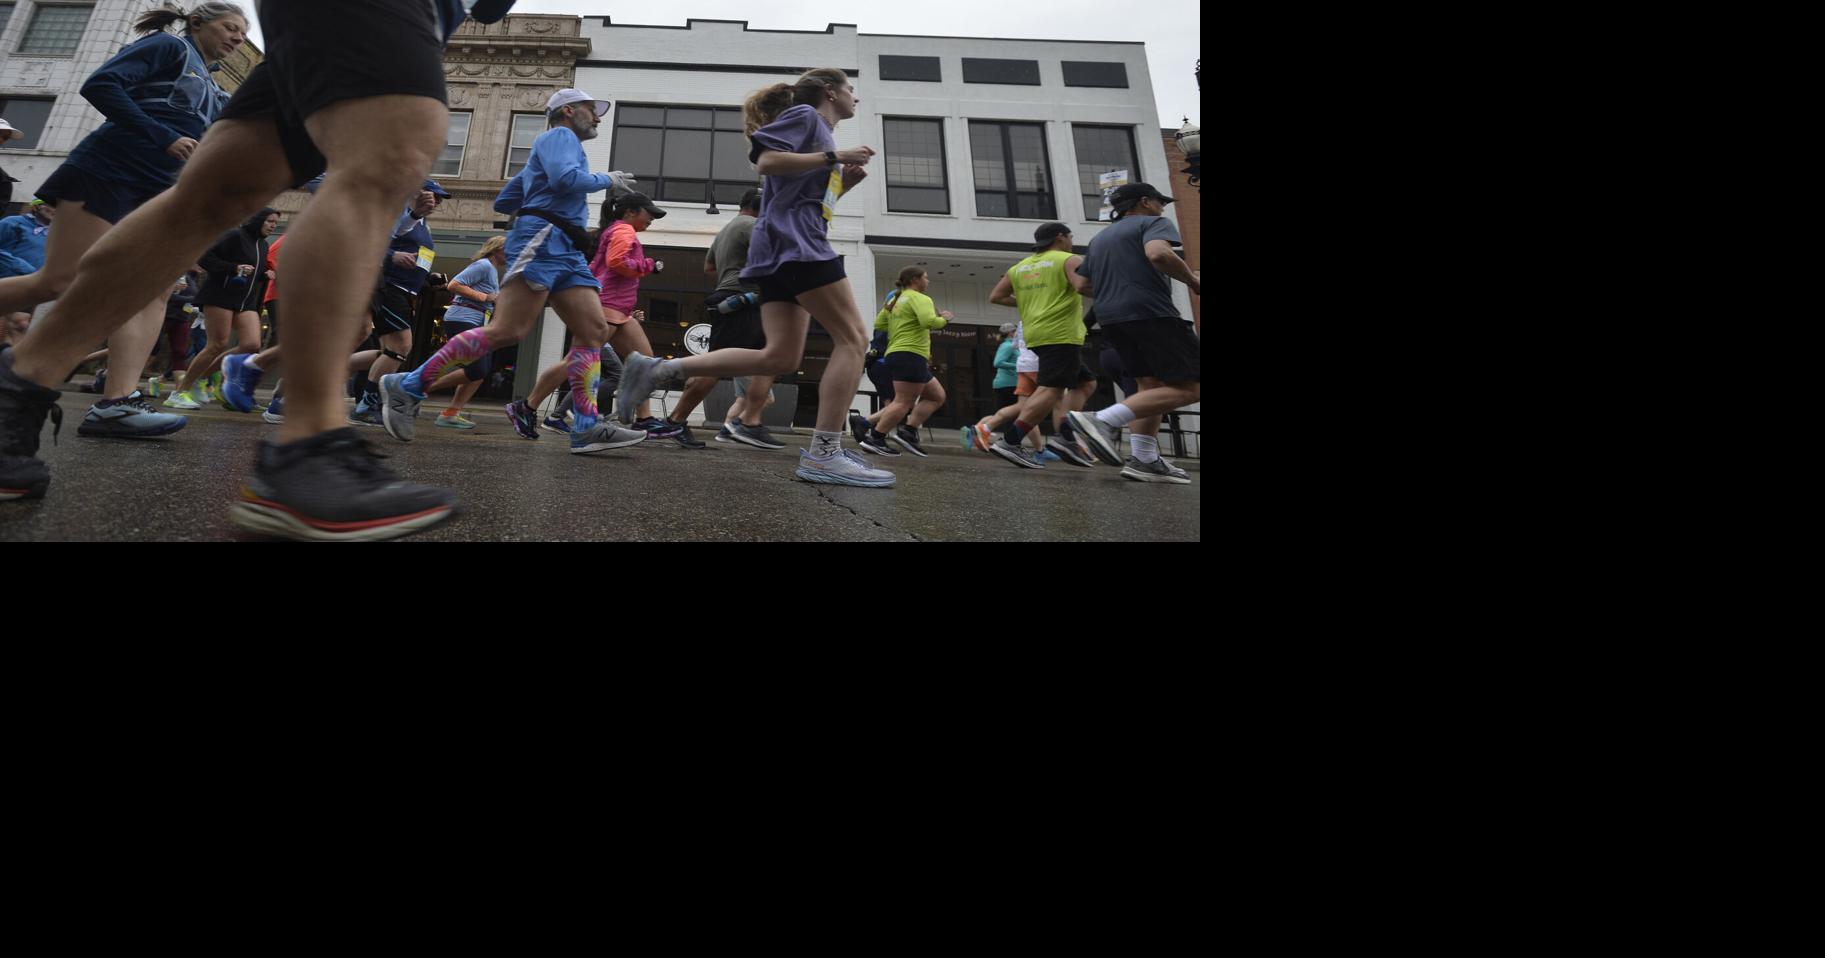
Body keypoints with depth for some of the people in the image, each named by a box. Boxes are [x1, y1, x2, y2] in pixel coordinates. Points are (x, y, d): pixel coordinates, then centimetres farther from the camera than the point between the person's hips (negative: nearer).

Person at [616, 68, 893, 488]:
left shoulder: (820, 132, 31)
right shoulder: (805, 115, 3)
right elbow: (767, 161, -13)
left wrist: (844, 183, 16)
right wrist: (835, 158, -12)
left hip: (781, 249, 10)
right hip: (793, 242, -10)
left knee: (780, 357, 0)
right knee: (852, 338, -12)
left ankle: (658, 370, 0)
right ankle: (823, 454, -19)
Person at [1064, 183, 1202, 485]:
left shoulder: (1099, 239, 26)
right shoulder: (1153, 223, 3)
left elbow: (1084, 286, 26)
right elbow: (1158, 254, -19)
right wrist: (1191, 279, -4)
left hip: (1111, 318, 9)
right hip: (1150, 313, -9)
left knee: (1153, 386, 13)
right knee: (1188, 388, -10)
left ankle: (1144, 461, 1)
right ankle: (1104, 421, -23)